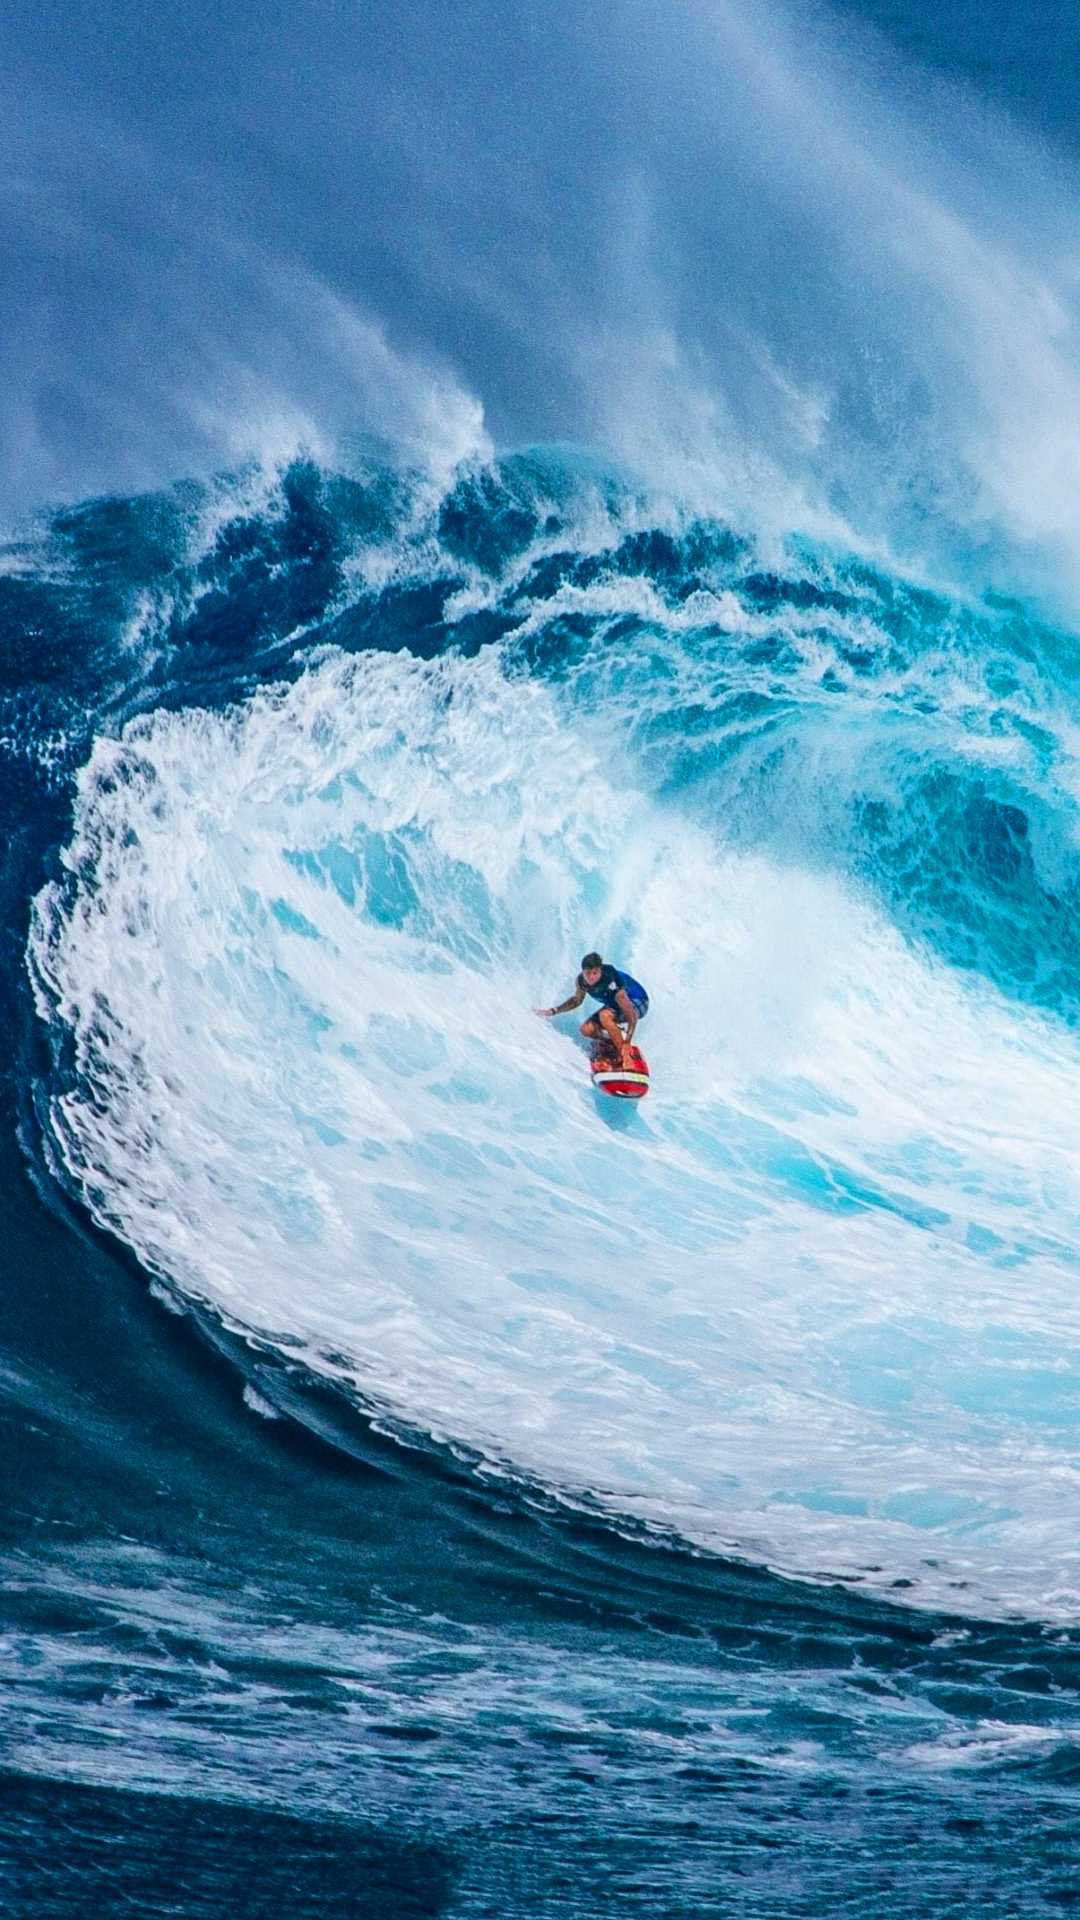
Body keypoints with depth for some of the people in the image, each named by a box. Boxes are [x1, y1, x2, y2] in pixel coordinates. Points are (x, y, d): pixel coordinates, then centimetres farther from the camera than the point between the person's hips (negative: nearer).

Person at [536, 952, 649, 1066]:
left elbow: (632, 1015, -37)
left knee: (604, 1015, -34)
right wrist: (554, 1011, -1)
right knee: (586, 1029, -11)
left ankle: (624, 1057, -24)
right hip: (614, 1005, 7)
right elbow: (577, 999, 7)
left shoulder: (612, 982, -37)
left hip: (638, 1003, -7)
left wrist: (627, 1043, -44)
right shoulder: (581, 980, -18)